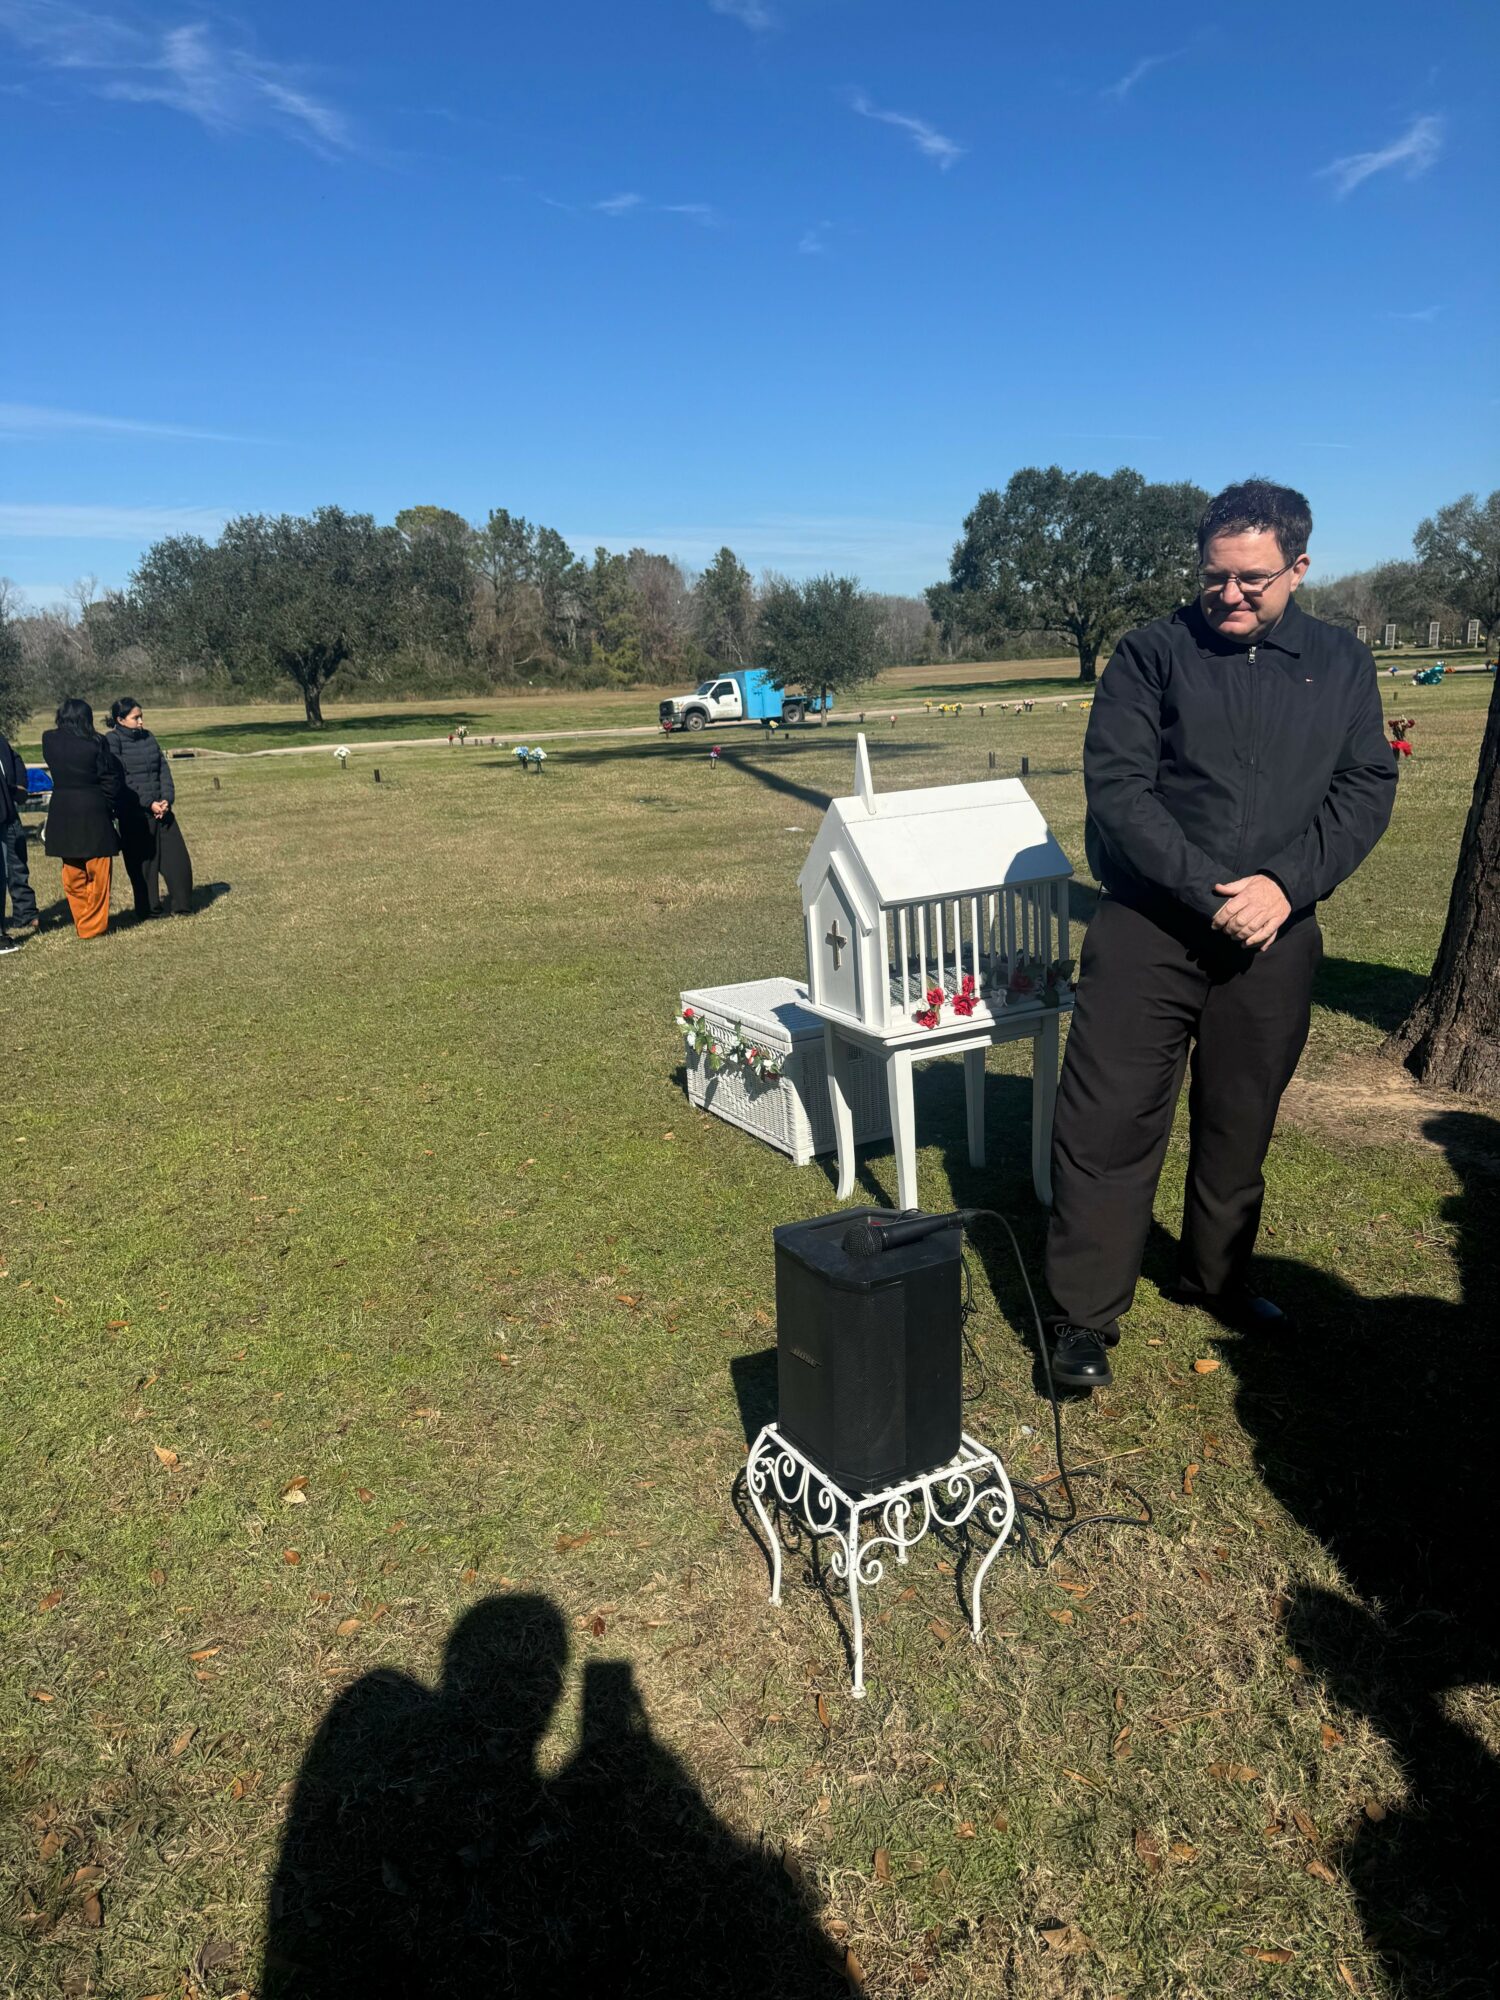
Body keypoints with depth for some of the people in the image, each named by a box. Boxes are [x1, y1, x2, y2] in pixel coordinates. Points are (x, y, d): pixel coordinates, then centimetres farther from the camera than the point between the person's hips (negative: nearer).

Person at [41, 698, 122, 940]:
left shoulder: (49, 741, -1)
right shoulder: (96, 743, -10)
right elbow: (112, 780, -7)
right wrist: (109, 807, 6)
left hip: (62, 814, 4)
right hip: (94, 812, -4)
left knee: (72, 875, 15)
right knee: (97, 873, 6)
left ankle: (81, 922, 21)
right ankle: (94, 926, 10)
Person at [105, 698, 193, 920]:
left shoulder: (148, 737, 11)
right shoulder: (112, 741, -6)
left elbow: (164, 768, 9)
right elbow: (121, 780, -13)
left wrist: (167, 799, -6)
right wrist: (149, 804, -16)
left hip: (161, 808, 5)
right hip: (134, 814, -5)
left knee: (177, 858, 4)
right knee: (142, 862, 1)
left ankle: (181, 906, 16)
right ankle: (146, 912, 11)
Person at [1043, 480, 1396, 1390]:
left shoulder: (1342, 664, 9)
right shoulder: (1152, 654, -1)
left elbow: (1366, 789, 4)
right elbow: (1117, 786, -10)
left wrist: (1284, 884, -13)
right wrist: (1209, 893, -17)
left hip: (1276, 936, 3)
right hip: (1148, 929, -3)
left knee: (1241, 1122, 15)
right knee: (1109, 1119, -4)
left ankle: (1218, 1279, 36)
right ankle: (1085, 1318, 7)